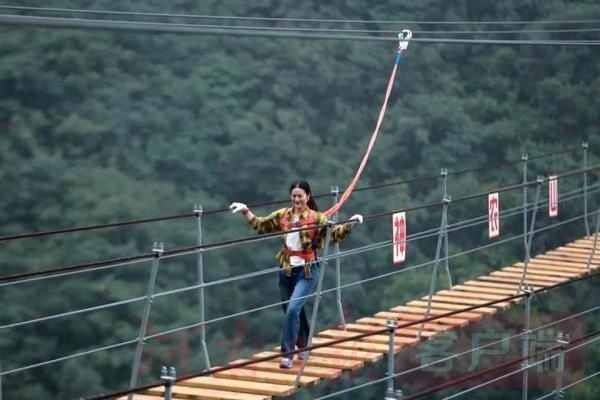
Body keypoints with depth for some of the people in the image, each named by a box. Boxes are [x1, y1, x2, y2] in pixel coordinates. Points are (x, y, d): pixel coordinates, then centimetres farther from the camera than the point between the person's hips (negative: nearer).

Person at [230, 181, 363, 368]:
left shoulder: (316, 218, -7)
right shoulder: (282, 215, 5)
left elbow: (336, 233, -14)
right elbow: (260, 225, 15)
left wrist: (350, 224, -29)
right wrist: (246, 211, 9)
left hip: (306, 271, -5)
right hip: (286, 270, 5)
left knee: (293, 309, -18)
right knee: (292, 310, 16)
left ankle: (287, 353, -10)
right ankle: (303, 345, 40)